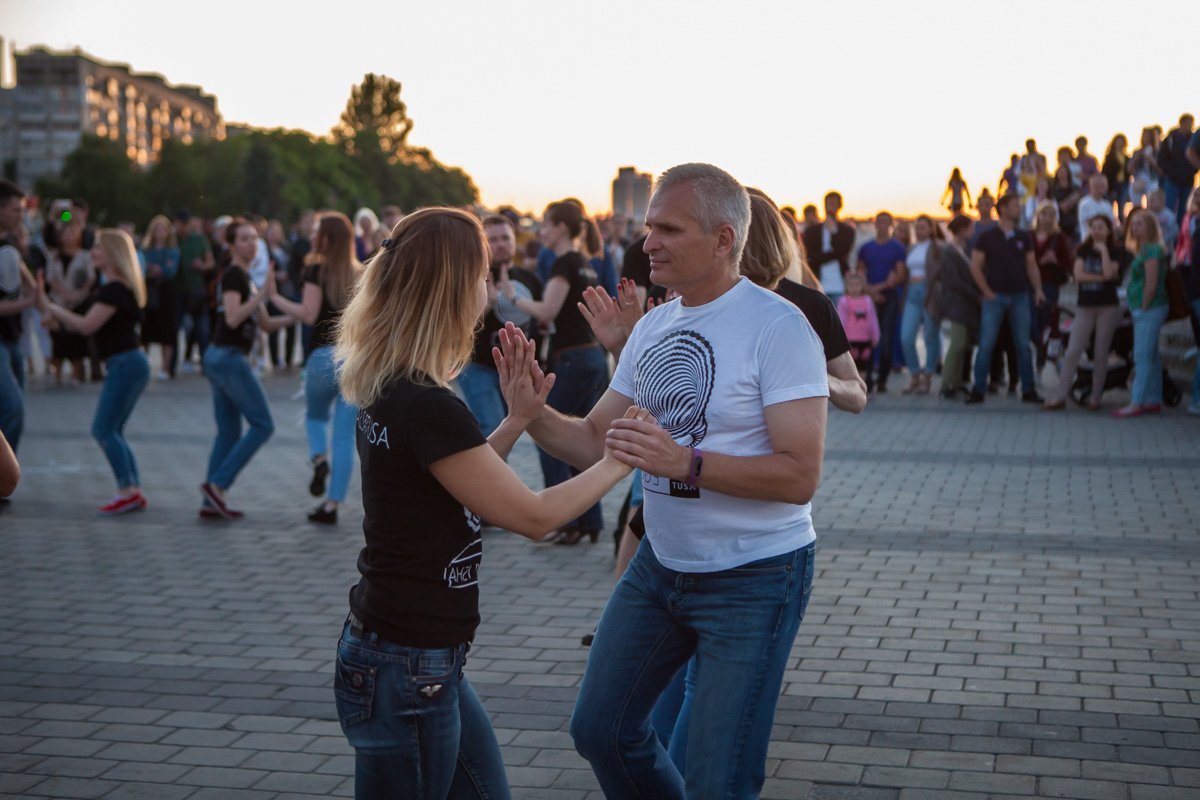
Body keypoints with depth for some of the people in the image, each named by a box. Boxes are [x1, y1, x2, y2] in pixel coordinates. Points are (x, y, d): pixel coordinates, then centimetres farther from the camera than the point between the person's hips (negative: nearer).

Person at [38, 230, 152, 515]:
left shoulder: (115, 290, -15)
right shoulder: (117, 288, 17)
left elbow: (87, 325, -20)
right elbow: (91, 324, 17)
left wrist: (50, 306, -14)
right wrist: (57, 317, 6)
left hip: (125, 365, -10)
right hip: (128, 364, 10)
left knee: (104, 429, -10)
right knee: (112, 431, 12)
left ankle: (128, 491, -11)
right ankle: (134, 490, 10)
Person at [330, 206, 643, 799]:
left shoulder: (386, 390, 5)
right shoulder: (428, 407, -24)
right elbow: (532, 515, -16)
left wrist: (518, 418, 9)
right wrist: (616, 463, -2)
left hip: (425, 660, 9)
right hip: (406, 669, -9)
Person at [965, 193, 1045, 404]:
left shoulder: (1023, 238, 11)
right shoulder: (987, 237, 1)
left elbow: (1031, 265, 12)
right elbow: (975, 266, -1)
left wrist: (1038, 289, -1)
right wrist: (987, 292, -8)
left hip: (1020, 297, 3)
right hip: (995, 297, -3)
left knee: (1023, 345, 4)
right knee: (986, 345, -5)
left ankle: (1028, 390, 9)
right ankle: (978, 390, 0)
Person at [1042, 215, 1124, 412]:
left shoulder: (1115, 252, 2)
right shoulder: (1083, 250, 9)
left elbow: (1109, 273, -16)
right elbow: (1078, 275, -5)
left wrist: (1103, 250, -9)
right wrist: (1101, 278, -11)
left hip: (1108, 307, -2)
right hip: (1085, 307, 2)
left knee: (1100, 354, 2)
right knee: (1072, 352, -5)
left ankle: (1095, 397, 11)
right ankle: (1059, 396, -6)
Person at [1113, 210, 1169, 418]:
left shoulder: (1152, 250, -14)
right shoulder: (1143, 250, 17)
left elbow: (1151, 284, -20)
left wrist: (1144, 307, -15)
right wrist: (1140, 308, 14)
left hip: (1149, 309, -10)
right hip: (1143, 310, 10)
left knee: (1143, 357, -10)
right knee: (1152, 357, 13)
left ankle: (1136, 403, -10)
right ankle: (1154, 401, 18)